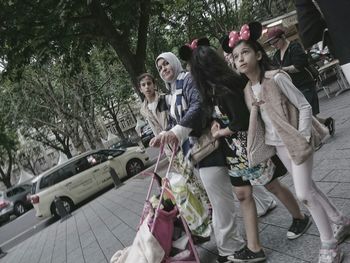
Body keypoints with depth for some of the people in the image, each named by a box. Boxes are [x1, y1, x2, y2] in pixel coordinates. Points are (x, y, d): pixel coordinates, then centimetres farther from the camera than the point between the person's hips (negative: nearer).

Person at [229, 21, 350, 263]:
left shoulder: (276, 78, -18)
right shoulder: (247, 89, 2)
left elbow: (305, 107, -15)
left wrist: (303, 139, -18)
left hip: (296, 141, -7)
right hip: (278, 144, 7)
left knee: (303, 193, -7)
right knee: (308, 188, 15)